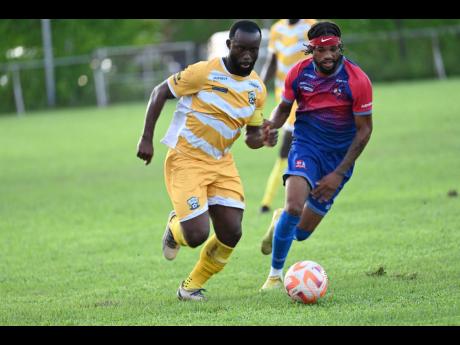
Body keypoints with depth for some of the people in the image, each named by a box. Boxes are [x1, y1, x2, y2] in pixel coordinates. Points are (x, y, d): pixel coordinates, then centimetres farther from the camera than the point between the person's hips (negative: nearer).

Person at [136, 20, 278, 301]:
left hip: (221, 162, 6)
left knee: (231, 233, -4)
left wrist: (264, 138, -14)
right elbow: (160, 92, -7)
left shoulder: (257, 88, 2)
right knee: (197, 235, -16)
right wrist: (146, 139, -12)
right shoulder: (205, 73, -16)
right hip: (185, 160, -6)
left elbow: (252, 137, 10)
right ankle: (175, 227, 23)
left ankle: (191, 287, 19)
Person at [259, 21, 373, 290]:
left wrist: (339, 174, -12)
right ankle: (275, 274, -10)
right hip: (306, 146, 0)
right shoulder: (299, 73, -8)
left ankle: (280, 224, 40)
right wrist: (272, 125, -15)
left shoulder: (357, 80, -15)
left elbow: (364, 129, -9)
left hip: (339, 156, 0)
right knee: (294, 207, -27)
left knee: (301, 232, 2)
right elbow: (284, 108, 10)